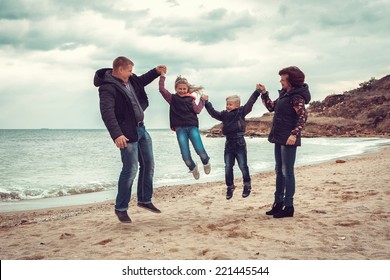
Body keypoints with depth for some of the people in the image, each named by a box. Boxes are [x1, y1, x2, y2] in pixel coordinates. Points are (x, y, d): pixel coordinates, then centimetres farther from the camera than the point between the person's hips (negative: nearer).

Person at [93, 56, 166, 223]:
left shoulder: (129, 80, 9)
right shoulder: (108, 88, -19)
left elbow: (141, 82, 32)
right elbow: (107, 113, -28)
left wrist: (156, 72, 19)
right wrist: (116, 135, -37)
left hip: (141, 129, 9)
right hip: (127, 133, -9)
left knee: (148, 165, 14)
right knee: (130, 170, -8)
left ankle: (144, 200, 29)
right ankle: (121, 208, 5)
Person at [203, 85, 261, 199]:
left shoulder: (241, 112, -3)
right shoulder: (224, 114, 9)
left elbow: (250, 103, -10)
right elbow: (213, 113, 13)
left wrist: (257, 91, -14)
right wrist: (207, 102, 11)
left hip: (239, 143, -4)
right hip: (229, 143, 4)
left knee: (243, 166, 1)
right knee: (228, 167, 5)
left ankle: (247, 185, 18)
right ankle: (230, 187, 18)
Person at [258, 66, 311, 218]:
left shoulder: (296, 97, -14)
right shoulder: (284, 94, 13)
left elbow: (303, 116, -24)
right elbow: (271, 107, 22)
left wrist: (294, 134, -31)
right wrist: (264, 93, 12)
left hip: (288, 139, -9)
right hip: (279, 138, 9)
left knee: (287, 172, -4)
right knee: (279, 171, 14)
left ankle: (288, 207, 4)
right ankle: (278, 203, 24)